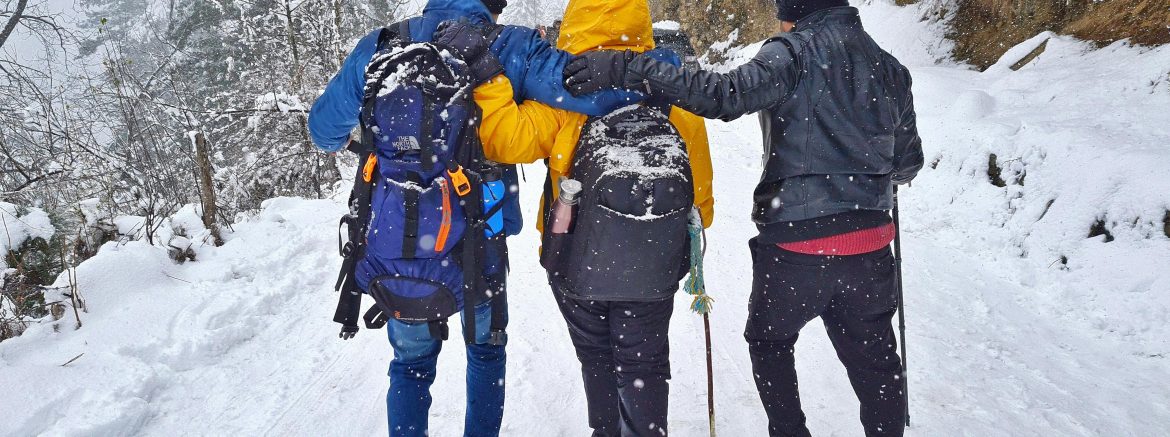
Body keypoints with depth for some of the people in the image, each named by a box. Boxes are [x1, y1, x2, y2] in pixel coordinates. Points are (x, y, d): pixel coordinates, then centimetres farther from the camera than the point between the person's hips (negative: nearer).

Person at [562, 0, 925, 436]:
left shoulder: (799, 51, -10)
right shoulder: (889, 67, 9)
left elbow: (726, 95, -26)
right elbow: (908, 163, 16)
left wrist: (630, 69, -28)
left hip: (797, 245, -5)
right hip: (870, 246, 5)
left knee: (769, 341, 19)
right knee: (875, 361, 17)